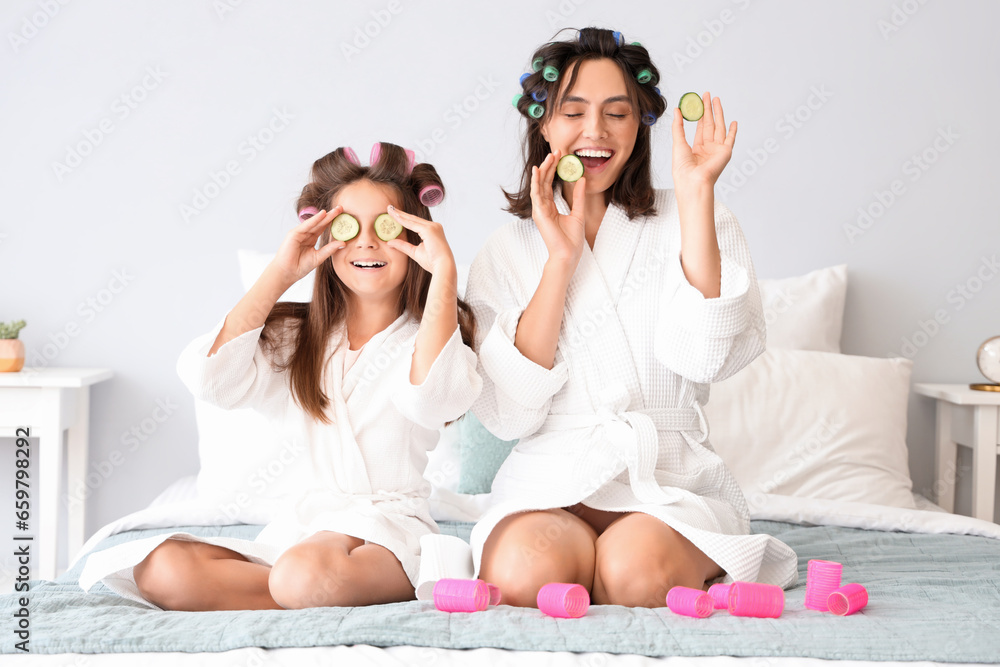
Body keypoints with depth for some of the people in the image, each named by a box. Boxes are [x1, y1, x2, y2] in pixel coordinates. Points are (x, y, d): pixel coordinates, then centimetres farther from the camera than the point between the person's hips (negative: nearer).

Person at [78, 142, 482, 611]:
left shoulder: (427, 335, 3)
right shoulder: (295, 338, 15)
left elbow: (431, 399, -23)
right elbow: (208, 377, -5)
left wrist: (444, 270, -19)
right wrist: (279, 274, -1)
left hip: (386, 526, -5)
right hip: (297, 524, 5)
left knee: (307, 575, -40)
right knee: (162, 571, -23)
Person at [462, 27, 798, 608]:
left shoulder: (694, 226, 8)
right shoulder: (508, 250, 9)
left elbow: (705, 357, -13)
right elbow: (508, 415, -4)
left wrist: (695, 194, -13)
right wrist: (561, 258, -8)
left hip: (672, 481, 0)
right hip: (551, 483, 1)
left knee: (635, 571, -34)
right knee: (522, 574, -33)